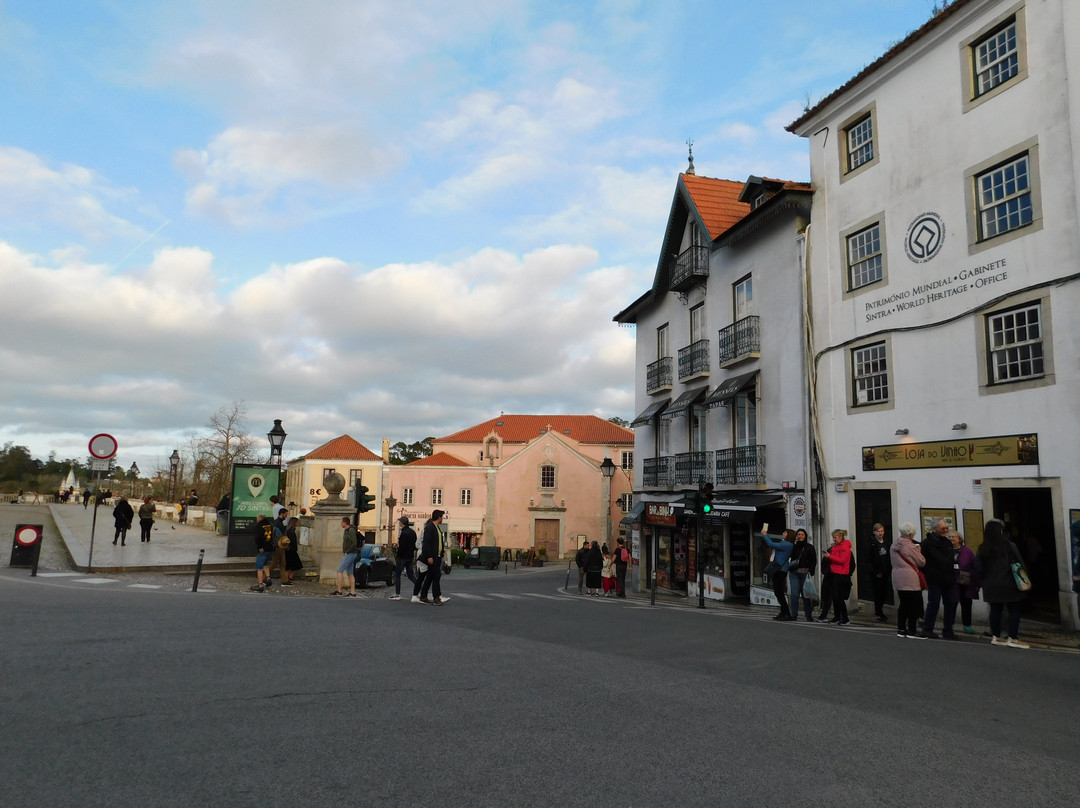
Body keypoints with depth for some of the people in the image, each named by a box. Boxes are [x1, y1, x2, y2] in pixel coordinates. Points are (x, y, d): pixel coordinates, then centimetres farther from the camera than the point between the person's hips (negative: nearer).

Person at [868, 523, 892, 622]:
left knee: (885, 593, 9)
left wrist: (889, 572, 6)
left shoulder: (886, 543, 10)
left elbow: (889, 559, 13)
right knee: (878, 593, 0)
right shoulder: (872, 544, -8)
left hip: (885, 573, 6)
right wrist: (875, 572, -15)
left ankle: (878, 611, 29)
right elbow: (869, 560, -12)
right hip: (876, 574, -6)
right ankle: (879, 614, 12)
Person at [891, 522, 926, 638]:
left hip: (897, 579, 8)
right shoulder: (910, 546, -14)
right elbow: (922, 562, -9)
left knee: (903, 603, 14)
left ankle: (901, 629, 17)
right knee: (915, 605, 1)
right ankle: (912, 631, 2)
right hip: (910, 579, -8)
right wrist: (919, 552, 9)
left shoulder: (893, 546, 9)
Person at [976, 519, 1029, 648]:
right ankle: (1013, 638, 2)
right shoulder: (1009, 545, -10)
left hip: (991, 586, 4)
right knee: (1014, 610, 4)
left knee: (995, 610, 12)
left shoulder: (982, 548, 0)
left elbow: (978, 568, 2)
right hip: (1008, 584, -4)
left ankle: (996, 636, 18)